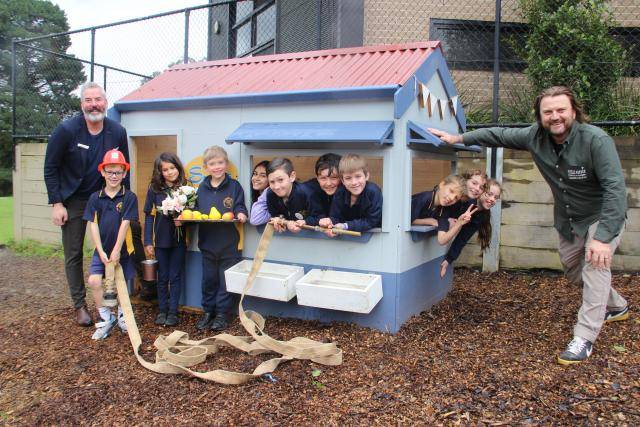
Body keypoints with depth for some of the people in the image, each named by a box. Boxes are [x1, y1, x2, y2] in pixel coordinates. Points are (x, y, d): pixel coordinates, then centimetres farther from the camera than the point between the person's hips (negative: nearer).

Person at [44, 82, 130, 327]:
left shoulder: (117, 132, -7)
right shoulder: (66, 130, -15)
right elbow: (50, 168, -8)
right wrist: (56, 204, -11)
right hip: (73, 201, -2)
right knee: (74, 255, 5)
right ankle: (80, 306, 17)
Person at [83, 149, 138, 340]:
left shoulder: (129, 197, -8)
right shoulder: (95, 198, 0)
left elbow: (125, 224, -12)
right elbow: (93, 225, -3)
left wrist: (116, 250, -14)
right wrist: (101, 251, -10)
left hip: (122, 249, -1)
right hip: (102, 249, 2)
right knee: (94, 281, -13)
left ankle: (122, 315, 33)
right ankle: (106, 319, 3)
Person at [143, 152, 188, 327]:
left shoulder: (185, 188, -4)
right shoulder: (154, 189, -3)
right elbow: (149, 216, -1)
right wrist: (147, 242, -4)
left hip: (179, 239, 0)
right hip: (161, 239, 1)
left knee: (175, 276, 7)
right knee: (163, 277, 12)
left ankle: (173, 311, 16)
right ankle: (162, 310, 24)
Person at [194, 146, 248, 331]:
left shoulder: (234, 186, -3)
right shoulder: (202, 188, 7)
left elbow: (239, 207, -4)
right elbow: (196, 209, 12)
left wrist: (241, 214, -24)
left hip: (229, 243, -3)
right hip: (207, 242, 3)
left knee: (225, 280, 6)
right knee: (208, 279, 13)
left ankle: (222, 313, 19)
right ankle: (208, 311, 28)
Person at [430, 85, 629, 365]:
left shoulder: (596, 140, -32)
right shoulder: (536, 136, -14)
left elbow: (615, 189, -36)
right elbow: (499, 135, -1)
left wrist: (603, 237, -42)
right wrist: (457, 138, -2)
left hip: (603, 217, -6)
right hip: (569, 221, 7)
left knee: (595, 264, -25)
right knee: (574, 272, 19)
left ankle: (585, 337, -15)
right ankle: (616, 307, 47)